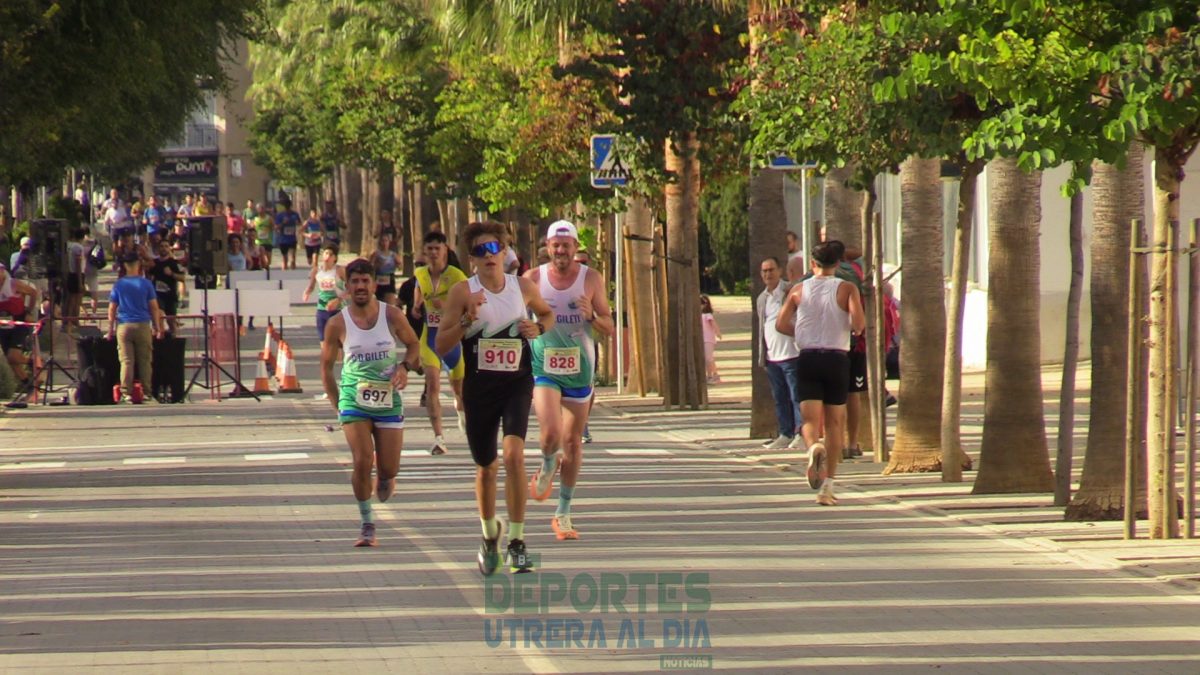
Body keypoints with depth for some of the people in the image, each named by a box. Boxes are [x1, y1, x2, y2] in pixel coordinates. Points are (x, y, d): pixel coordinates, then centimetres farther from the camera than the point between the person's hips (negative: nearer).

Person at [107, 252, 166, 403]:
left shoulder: (118, 284, 4)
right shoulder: (146, 284, 2)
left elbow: (112, 309, 3)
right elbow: (154, 308, 2)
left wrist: (111, 329, 9)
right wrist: (157, 328, 9)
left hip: (124, 326, 0)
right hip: (143, 325, 0)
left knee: (126, 361, -1)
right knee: (144, 361, 4)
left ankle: (126, 393, -8)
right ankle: (146, 392, 4)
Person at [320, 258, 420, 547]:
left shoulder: (392, 315, -3)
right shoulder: (337, 324, -4)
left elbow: (413, 344, 12)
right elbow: (326, 366, 6)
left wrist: (405, 366, -9)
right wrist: (337, 405, 3)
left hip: (389, 400, 1)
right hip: (353, 401, -1)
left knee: (389, 469, 2)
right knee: (362, 462, -15)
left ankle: (384, 480, 41)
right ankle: (367, 525, -1)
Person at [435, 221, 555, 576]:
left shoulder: (523, 287, 2)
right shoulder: (463, 291, -4)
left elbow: (548, 313, 23)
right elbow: (441, 346, -7)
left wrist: (539, 328, 0)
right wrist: (467, 320, -22)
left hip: (517, 383, 0)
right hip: (479, 385, 0)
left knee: (514, 454, -20)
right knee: (486, 467, 12)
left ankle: (517, 540, -13)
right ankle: (490, 534, 37)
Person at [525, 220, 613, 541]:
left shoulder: (591, 279, -1)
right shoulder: (533, 280, -2)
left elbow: (609, 328, 1)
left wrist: (591, 316, -20)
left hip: (580, 370, 2)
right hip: (543, 368, -2)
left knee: (573, 442, 7)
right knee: (551, 433, -21)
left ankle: (563, 513, 19)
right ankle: (547, 467, 15)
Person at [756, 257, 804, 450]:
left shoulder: (791, 292, -4)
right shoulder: (761, 299, 16)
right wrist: (761, 356, 17)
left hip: (791, 354, -7)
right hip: (771, 356, 7)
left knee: (796, 396, -6)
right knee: (779, 398, 9)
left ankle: (801, 433, -3)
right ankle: (785, 434, 14)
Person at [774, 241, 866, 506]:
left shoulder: (799, 290, 5)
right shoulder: (846, 289, -1)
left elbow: (781, 324, 1)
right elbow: (858, 321, -15)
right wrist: (856, 330, 8)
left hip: (808, 357, 0)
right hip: (837, 358, 0)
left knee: (811, 420, -2)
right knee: (834, 422, 10)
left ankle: (814, 447, -39)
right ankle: (827, 484, 8)